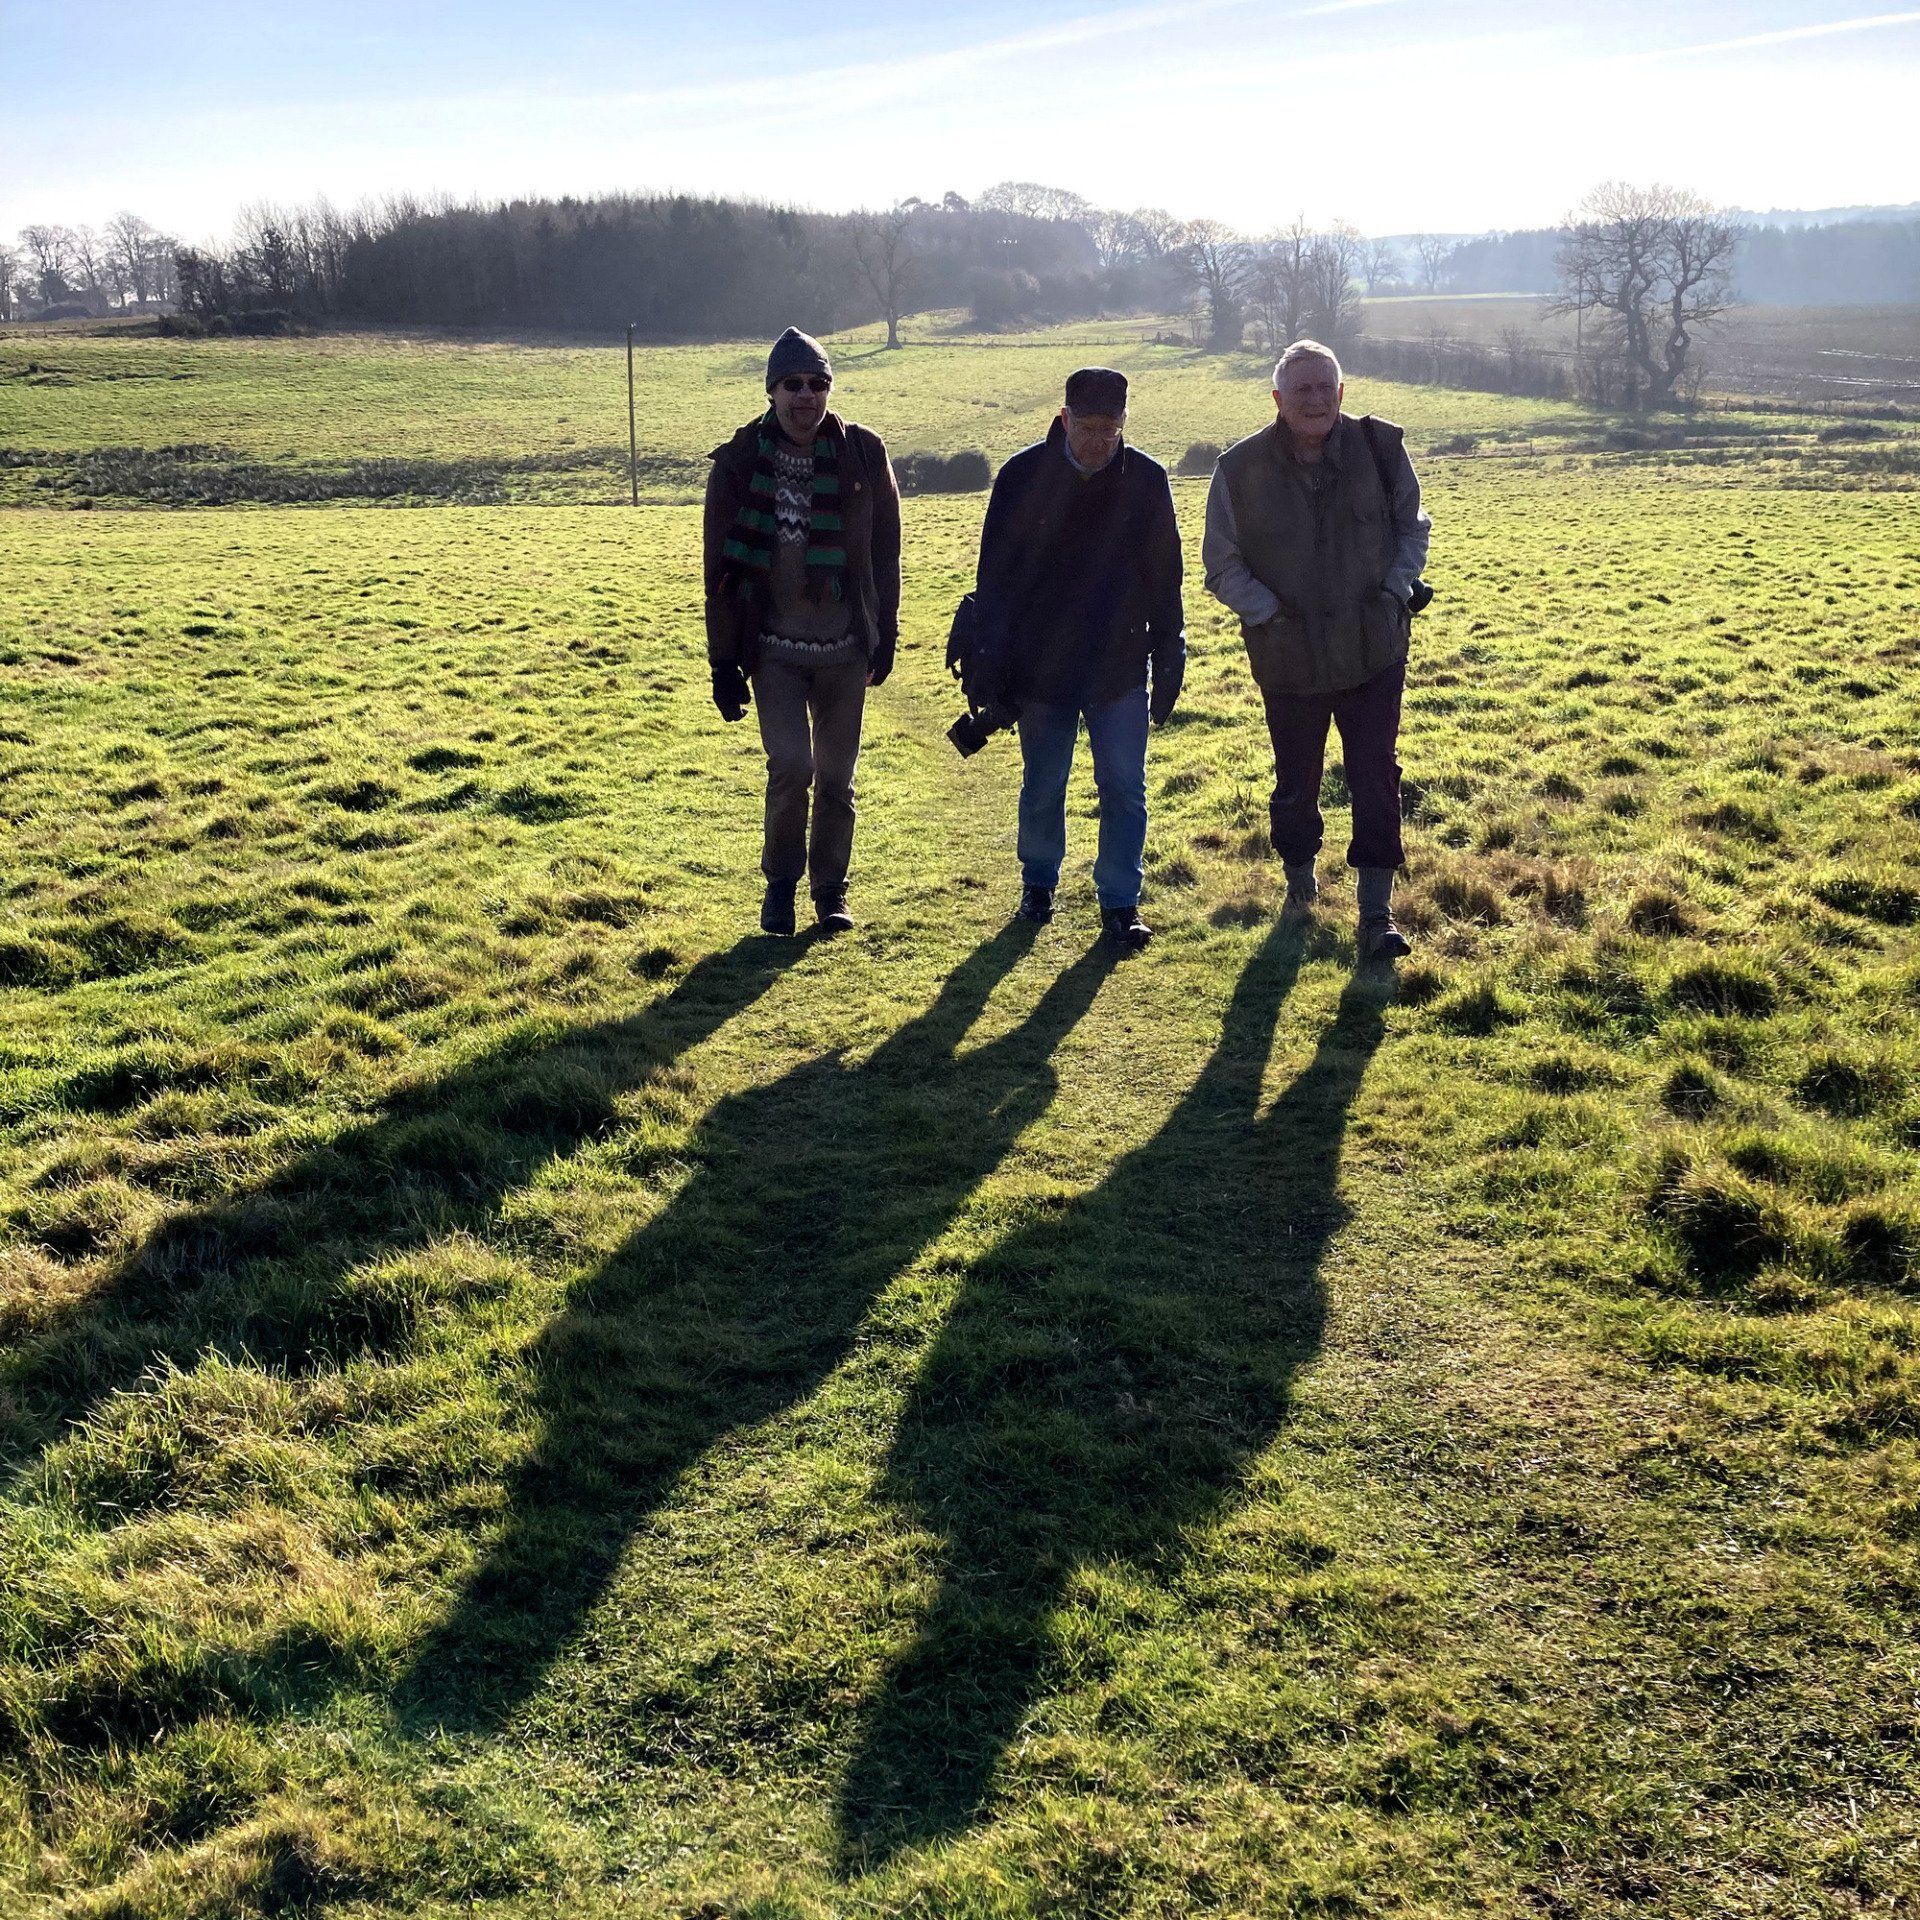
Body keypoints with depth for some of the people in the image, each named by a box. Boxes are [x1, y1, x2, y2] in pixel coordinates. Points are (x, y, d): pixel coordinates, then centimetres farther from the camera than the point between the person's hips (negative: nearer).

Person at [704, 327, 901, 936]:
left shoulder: (863, 453, -2)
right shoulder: (740, 461, -4)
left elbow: (885, 551, 6)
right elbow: (721, 569, 0)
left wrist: (885, 635, 5)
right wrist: (724, 662, -3)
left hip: (845, 649, 2)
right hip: (774, 649, -1)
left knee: (836, 777, 8)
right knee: (790, 765, -14)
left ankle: (830, 890, 27)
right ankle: (780, 882, 10)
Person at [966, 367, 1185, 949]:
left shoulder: (1146, 480, -3)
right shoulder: (1023, 476, -7)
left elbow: (1165, 579, 4)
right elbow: (993, 578, -3)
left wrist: (1169, 661, 3)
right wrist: (987, 668, -6)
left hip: (1120, 670, 1)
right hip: (1040, 670, 0)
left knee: (1124, 788, 2)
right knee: (1042, 787, 12)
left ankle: (1120, 902, 13)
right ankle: (1038, 885, 32)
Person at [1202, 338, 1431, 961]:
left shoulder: (1380, 448, -4)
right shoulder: (1242, 468, -8)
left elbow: (1412, 528, 10)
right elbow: (1221, 563, 1)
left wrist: (1395, 593, -3)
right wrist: (1269, 613, -9)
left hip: (1375, 651, 0)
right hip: (1289, 658, 0)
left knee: (1376, 778, -2)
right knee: (1295, 781, 15)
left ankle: (1376, 912, 4)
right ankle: (1300, 879, 40)